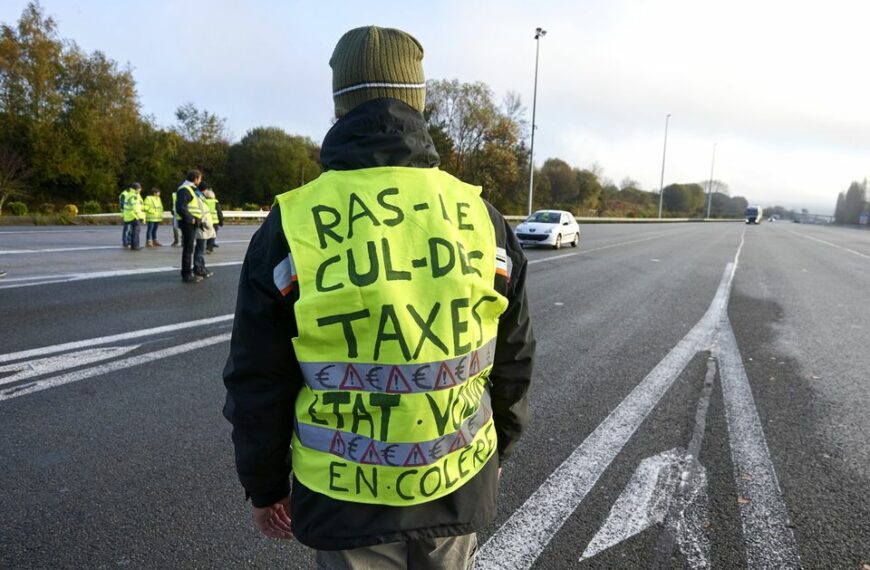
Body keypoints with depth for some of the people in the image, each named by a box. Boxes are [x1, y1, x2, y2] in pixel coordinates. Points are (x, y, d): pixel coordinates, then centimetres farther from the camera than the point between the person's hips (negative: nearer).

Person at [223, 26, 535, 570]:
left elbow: (257, 383, -6)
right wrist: (499, 446, 18)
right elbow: (513, 362, 3)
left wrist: (266, 484, 10)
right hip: (460, 488, 3)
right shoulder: (482, 216, -6)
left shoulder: (291, 227, -13)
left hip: (346, 501, -2)